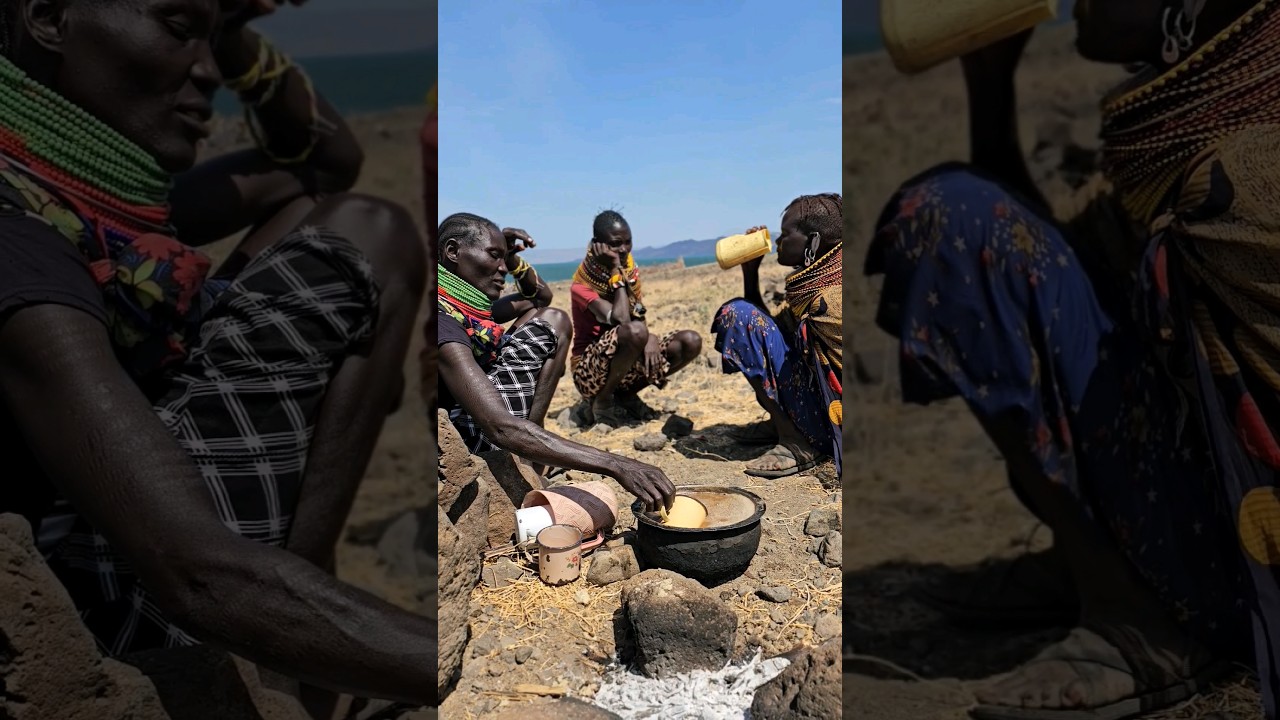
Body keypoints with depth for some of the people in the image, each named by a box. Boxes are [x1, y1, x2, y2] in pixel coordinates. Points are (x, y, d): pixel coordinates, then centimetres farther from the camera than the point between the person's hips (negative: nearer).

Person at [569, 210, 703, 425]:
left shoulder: (629, 266, 4)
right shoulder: (582, 284, -16)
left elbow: (639, 315, 0)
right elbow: (621, 319, -29)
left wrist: (650, 338, -22)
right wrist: (616, 271, -22)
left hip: (628, 364, 7)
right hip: (590, 371, -7)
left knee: (691, 341, -10)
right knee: (635, 332, -36)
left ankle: (626, 394, 4)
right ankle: (602, 401, -11)